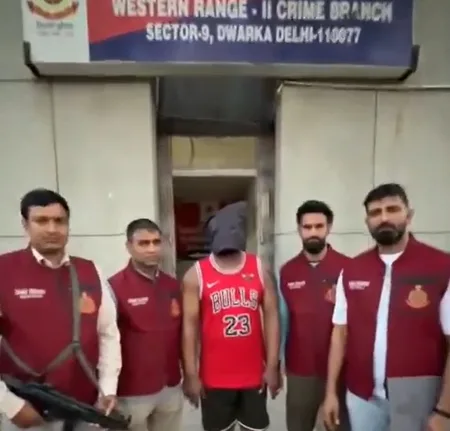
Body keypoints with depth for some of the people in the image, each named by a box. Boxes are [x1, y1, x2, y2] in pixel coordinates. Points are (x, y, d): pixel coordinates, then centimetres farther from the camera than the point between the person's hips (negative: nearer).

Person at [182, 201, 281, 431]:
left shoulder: (259, 269, -2)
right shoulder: (196, 275, -7)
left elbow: (271, 317, -1)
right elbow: (189, 325, -6)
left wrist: (272, 366, -3)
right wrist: (191, 374, -7)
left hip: (254, 375, 2)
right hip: (214, 377, -1)